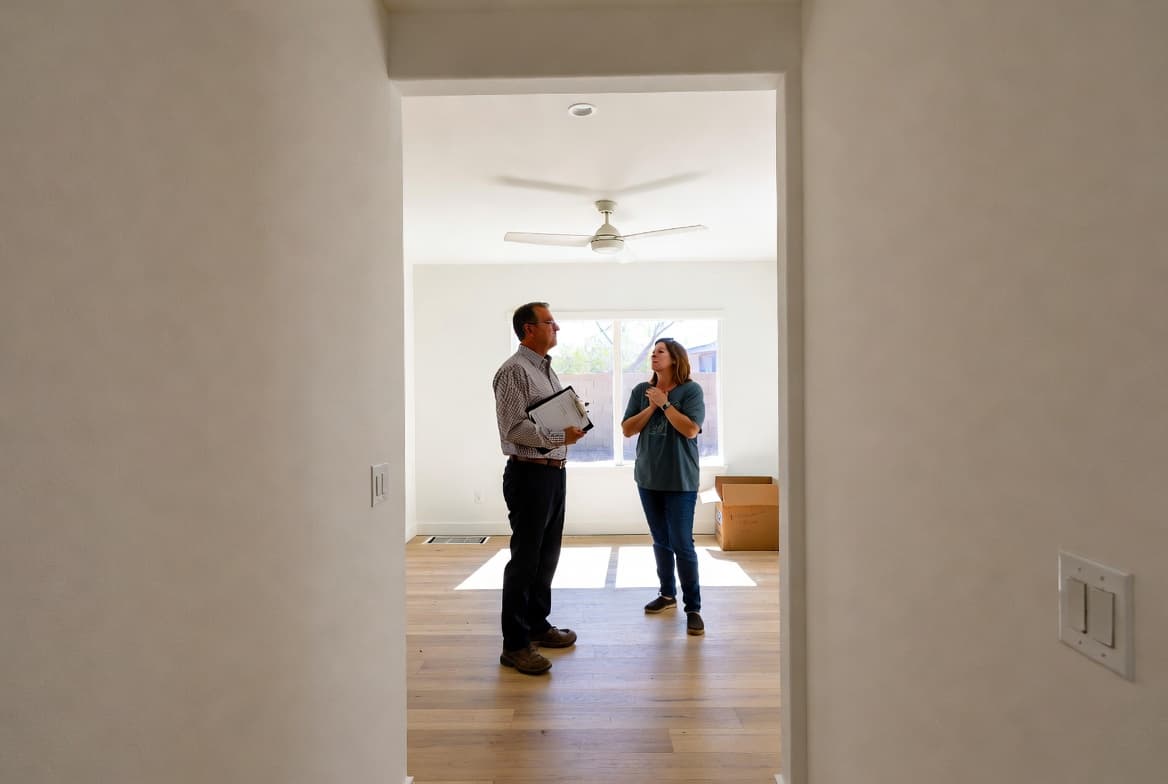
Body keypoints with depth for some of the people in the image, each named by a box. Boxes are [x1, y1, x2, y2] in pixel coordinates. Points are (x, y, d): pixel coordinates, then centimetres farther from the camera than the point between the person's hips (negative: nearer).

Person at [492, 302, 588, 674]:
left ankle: (538, 625, 32)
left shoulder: (548, 370, 17)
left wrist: (575, 421, 6)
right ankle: (515, 644, 11)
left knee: (547, 555, 17)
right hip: (530, 474, -9)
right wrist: (560, 438, -23)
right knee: (525, 559, -1)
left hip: (554, 472, 9)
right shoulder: (515, 371, -12)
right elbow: (514, 428, -20)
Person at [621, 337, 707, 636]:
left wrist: (664, 403, -14)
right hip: (648, 478, 5)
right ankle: (667, 594, 31)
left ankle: (693, 608, 6)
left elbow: (691, 429, -17)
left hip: (680, 480, -5)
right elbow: (627, 430, 1)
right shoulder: (641, 391, 5)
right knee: (661, 542, 15)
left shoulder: (691, 390, -7)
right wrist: (651, 407, -10)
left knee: (682, 544, -4)